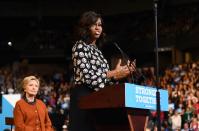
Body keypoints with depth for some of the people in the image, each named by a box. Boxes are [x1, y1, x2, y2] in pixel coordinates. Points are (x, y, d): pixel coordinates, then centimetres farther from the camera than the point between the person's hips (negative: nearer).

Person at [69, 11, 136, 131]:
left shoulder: (97, 50, 20)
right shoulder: (80, 46, -6)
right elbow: (86, 76, -17)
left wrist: (122, 73, 4)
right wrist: (114, 73, -14)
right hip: (84, 98, -8)